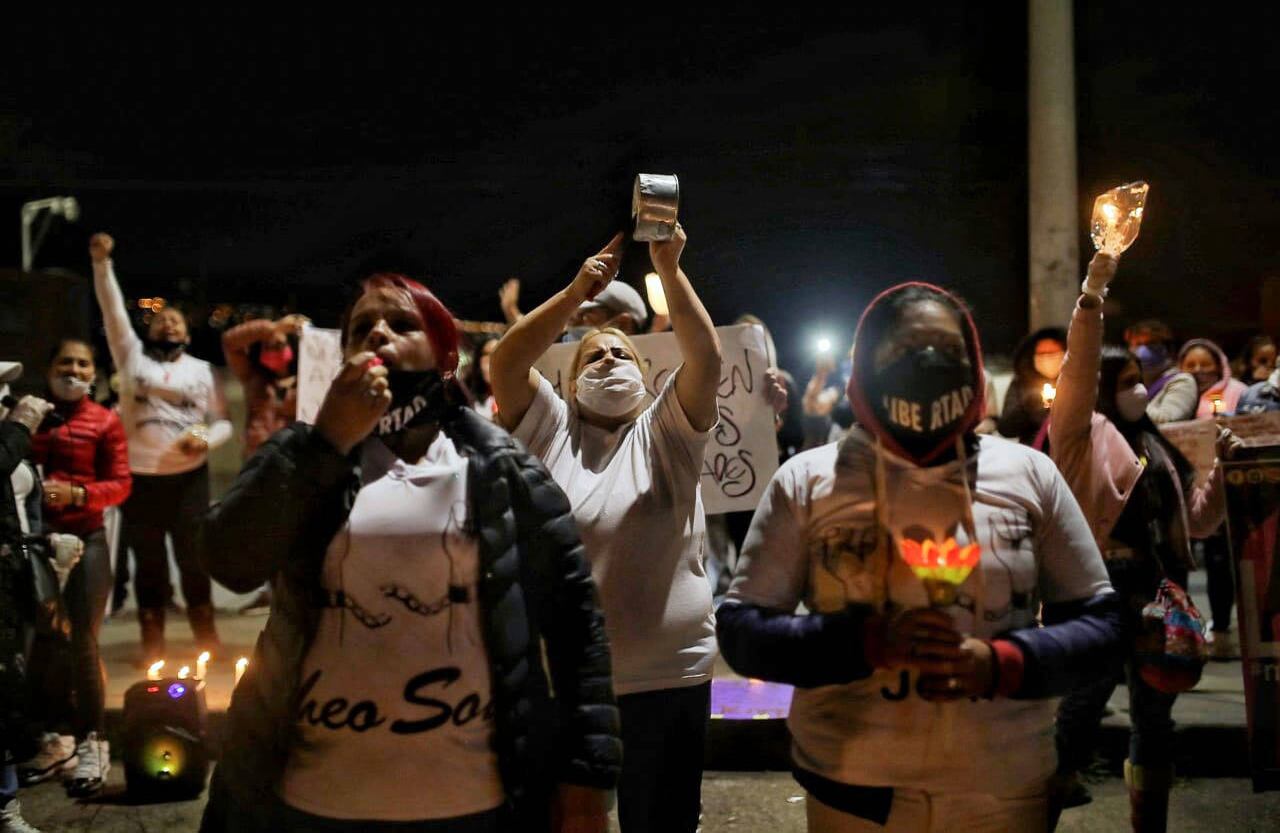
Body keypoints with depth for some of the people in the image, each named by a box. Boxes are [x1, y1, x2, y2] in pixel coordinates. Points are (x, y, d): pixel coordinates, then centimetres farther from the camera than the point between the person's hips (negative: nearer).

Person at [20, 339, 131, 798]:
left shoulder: (106, 422, -2)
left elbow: (120, 484, -6)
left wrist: (76, 493, -21)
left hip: (85, 541, -3)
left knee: (82, 640, -2)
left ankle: (92, 743, 9)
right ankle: (56, 735, 23)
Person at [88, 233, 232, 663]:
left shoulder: (202, 370, 9)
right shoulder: (132, 356, 8)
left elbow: (223, 422, 8)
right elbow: (113, 311, -2)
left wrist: (206, 440, -13)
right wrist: (102, 262, -12)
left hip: (189, 478, 0)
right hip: (140, 478, 0)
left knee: (194, 558, 5)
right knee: (149, 562, 7)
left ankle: (207, 638, 17)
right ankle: (152, 644, 15)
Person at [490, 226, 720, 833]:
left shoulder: (667, 433, 4)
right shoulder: (551, 430, 4)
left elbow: (705, 356, -11)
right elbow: (506, 362, -11)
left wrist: (669, 271, -21)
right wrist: (577, 293, -20)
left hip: (670, 676, 0)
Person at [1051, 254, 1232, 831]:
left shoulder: (1156, 448, 19)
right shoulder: (1085, 435, -1)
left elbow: (1194, 522, 21)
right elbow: (1078, 372, -18)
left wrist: (1221, 473, 7)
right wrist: (1091, 298, -25)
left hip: (1156, 593, 7)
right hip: (1103, 590, -7)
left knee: (1154, 718, 14)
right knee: (1083, 710, -4)